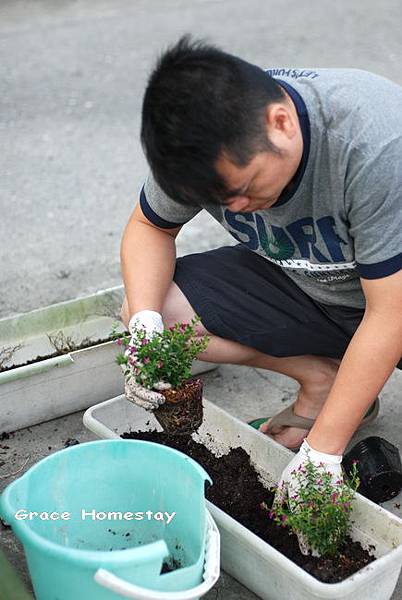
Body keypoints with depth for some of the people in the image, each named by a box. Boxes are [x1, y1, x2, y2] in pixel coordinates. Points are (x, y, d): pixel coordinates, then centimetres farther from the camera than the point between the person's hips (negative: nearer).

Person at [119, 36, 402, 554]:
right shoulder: (208, 143, -19)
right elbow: (149, 227, -1)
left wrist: (321, 450, -28)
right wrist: (144, 323, -21)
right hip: (302, 283, 6)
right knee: (138, 310, -13)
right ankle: (321, 377, -2)